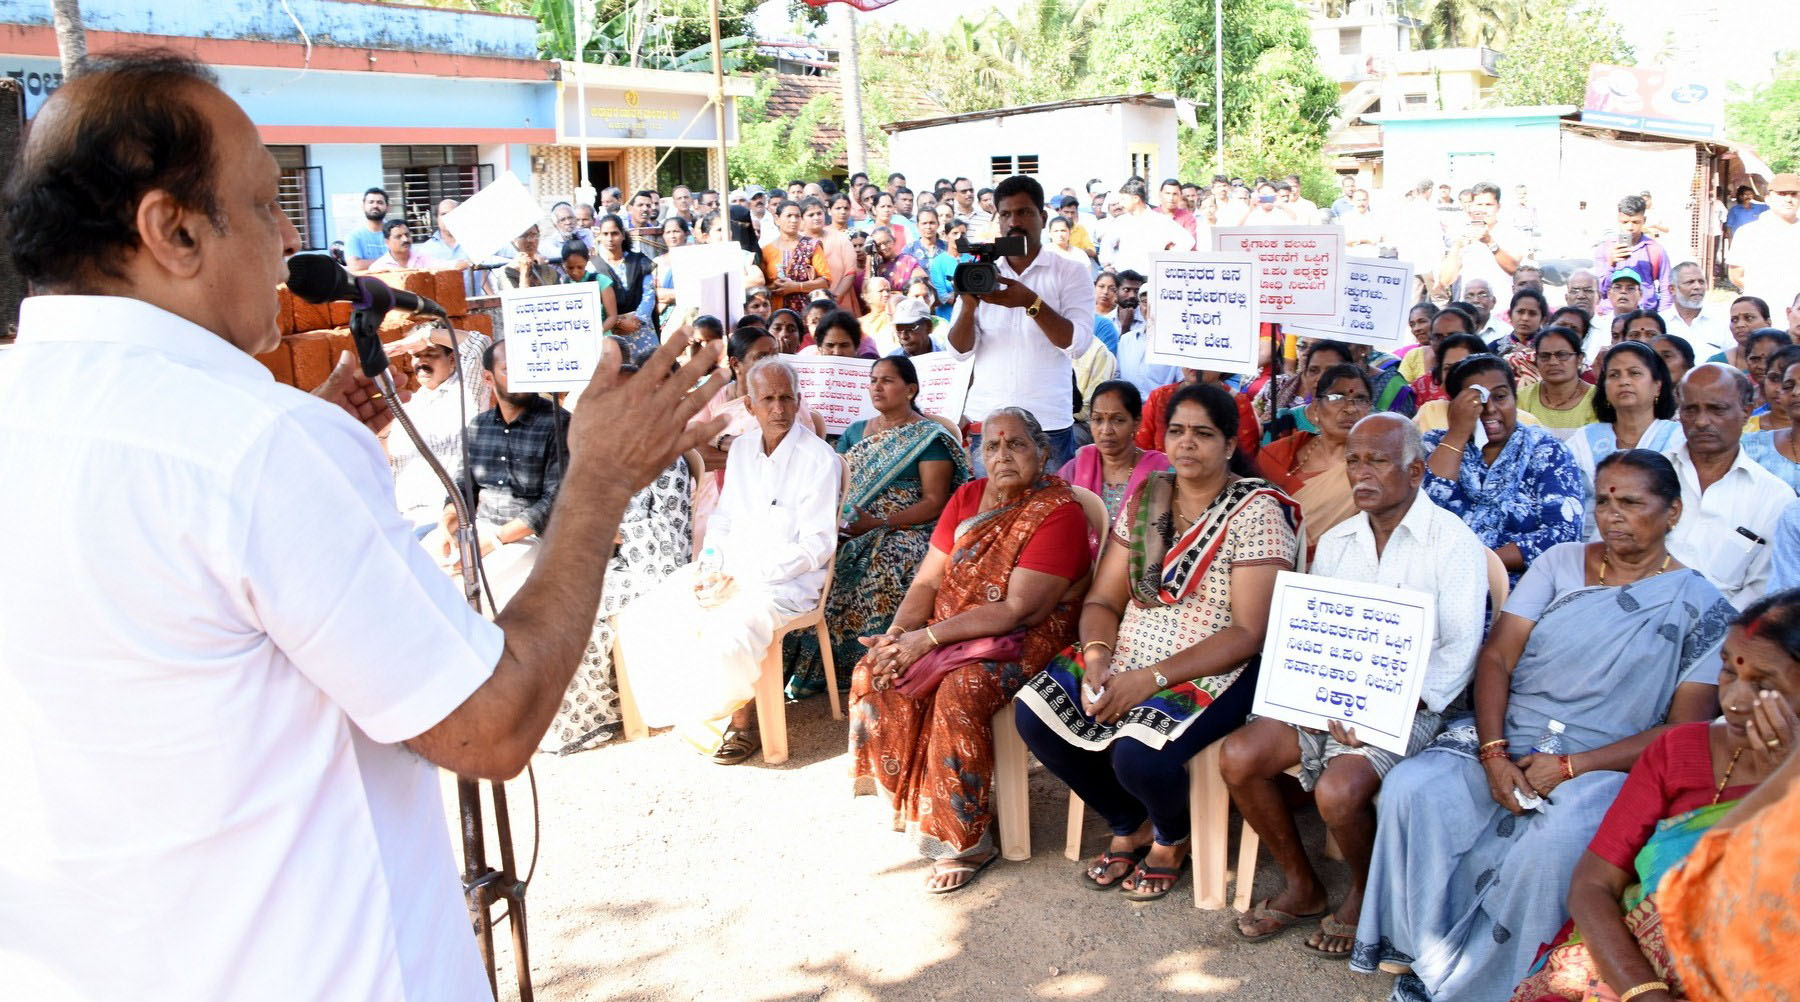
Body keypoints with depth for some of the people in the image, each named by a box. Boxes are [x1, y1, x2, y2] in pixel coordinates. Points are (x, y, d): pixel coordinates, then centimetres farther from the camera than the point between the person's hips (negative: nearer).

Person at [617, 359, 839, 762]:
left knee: (728, 636, -34)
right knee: (642, 619, -9)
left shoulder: (819, 459, -10)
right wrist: (709, 565, -3)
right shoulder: (741, 448, 11)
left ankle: (740, 720, -4)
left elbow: (815, 547, -14)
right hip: (731, 569, 7)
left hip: (787, 579, -7)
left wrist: (742, 579, -19)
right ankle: (700, 715, 3)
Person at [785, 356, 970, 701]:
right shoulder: (854, 432, 21)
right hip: (846, 530, 5)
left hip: (904, 530, -5)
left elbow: (934, 503, -6)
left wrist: (879, 524, -17)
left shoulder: (929, 437, 2)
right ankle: (810, 667, -17)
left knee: (883, 565, -37)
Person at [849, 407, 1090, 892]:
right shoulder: (968, 497, 9)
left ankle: (965, 840, -17)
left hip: (1024, 641, -6)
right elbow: (927, 582, 6)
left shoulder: (1059, 512, -13)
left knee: (960, 693, -34)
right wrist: (896, 634, -13)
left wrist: (928, 639, -22)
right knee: (873, 675, -17)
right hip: (948, 633, 7)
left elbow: (1017, 610, -20)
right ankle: (912, 802, -4)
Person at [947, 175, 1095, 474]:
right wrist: (968, 307, -18)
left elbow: (1077, 343, -10)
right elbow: (960, 351, 2)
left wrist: (1032, 303, -23)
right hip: (985, 419, 2)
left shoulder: (1070, 272, 3)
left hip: (1049, 423, -2)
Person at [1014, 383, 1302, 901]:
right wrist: (1096, 657, -14)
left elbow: (1249, 633, -16)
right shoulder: (1145, 499, 8)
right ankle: (1131, 825, 11)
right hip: (1127, 659, 6)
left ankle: (1172, 837, 9)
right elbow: (1102, 600, 8)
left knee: (1138, 755, -31)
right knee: (1033, 714, -14)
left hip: (1214, 673, -6)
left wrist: (1153, 678, -22)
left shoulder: (1256, 512, -10)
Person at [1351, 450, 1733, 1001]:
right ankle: (1426, 952, -11)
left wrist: (1570, 767, -15)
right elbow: (1496, 656, 3)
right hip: (1505, 738, 3)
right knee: (1411, 787, -25)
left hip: (1606, 765, -3)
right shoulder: (1561, 562, 10)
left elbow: (1686, 730, -4)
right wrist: (1493, 753, -14)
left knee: (1553, 843, -35)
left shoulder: (1702, 608, 2)